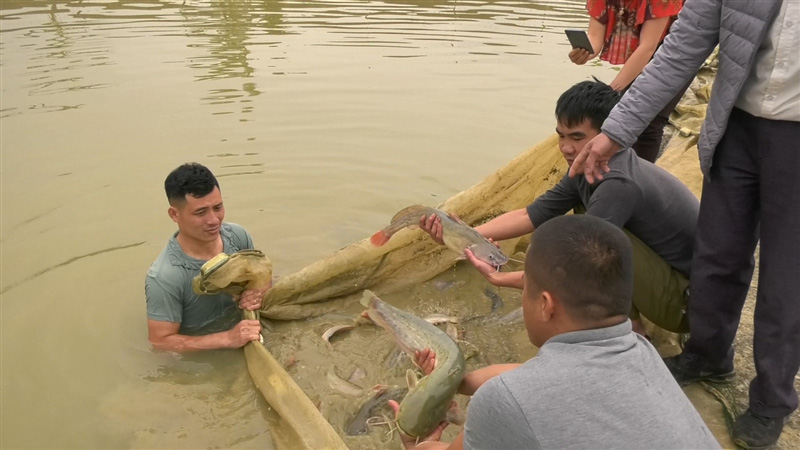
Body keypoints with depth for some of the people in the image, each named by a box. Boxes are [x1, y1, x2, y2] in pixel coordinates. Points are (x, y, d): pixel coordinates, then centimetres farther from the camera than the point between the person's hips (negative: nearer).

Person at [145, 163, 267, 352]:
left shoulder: (237, 235, -10)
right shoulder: (164, 277, -27)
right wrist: (228, 338, -27)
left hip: (248, 341, 5)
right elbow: (160, 341, -19)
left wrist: (258, 293, -16)